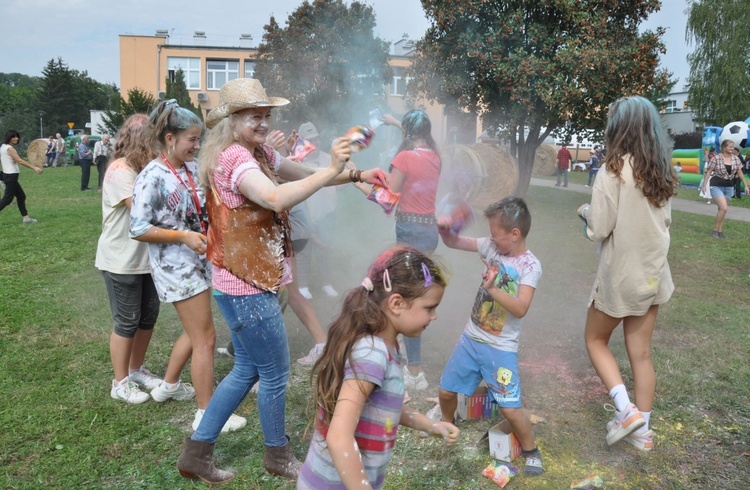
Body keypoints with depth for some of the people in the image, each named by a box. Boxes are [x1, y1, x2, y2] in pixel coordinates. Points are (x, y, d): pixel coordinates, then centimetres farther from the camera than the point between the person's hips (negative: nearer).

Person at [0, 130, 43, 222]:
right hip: (11, 176, -10)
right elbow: (20, 161, -24)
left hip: (8, 175, 10)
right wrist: (34, 168, -27)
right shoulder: (9, 148, -16)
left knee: (21, 196, 14)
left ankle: (25, 217, 17)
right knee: (7, 198, -6)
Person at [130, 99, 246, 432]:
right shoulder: (152, 178, -17)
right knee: (205, 338, -2)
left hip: (197, 261, 8)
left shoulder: (192, 168, 4)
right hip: (176, 266, -8)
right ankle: (206, 415, 11)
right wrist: (184, 236, -24)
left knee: (195, 330, 22)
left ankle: (168, 386, 42)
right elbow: (138, 229, -17)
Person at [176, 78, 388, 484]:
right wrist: (331, 170, -35)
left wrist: (356, 175, 3)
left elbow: (304, 175, 15)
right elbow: (277, 198, -38)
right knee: (275, 375, 8)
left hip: (246, 284, 10)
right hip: (248, 288, -10)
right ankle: (278, 455, 31)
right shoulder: (234, 158, -20)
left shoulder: (259, 153, 10)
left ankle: (196, 453, 30)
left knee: (247, 370, 20)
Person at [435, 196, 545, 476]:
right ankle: (446, 422, 48)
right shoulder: (492, 246, -2)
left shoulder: (530, 266, -16)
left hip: (501, 348, -5)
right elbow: (454, 242, 5)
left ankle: (531, 451, 23)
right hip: (471, 338, 5)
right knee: (446, 391, 16)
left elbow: (521, 309, -26)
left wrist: (493, 289, -38)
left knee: (510, 408, -4)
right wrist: (446, 229, -17)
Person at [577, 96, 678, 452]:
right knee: (641, 352, 13)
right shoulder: (662, 172, 3)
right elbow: (664, 221, 14)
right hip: (653, 273, 6)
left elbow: (599, 230, -16)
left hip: (620, 274, -6)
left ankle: (626, 409, 1)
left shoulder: (614, 170, -18)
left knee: (596, 341, 15)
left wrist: (586, 211, 3)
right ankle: (642, 430, 21)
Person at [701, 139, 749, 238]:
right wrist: (704, 185, -8)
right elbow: (708, 172, -6)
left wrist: (746, 185, 9)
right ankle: (715, 230, -1)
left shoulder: (735, 158, 3)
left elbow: (740, 173, 11)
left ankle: (719, 231, 17)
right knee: (724, 208, -16)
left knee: (722, 209, 10)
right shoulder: (716, 158, -11)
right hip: (717, 186, -5)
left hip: (729, 187, 5)